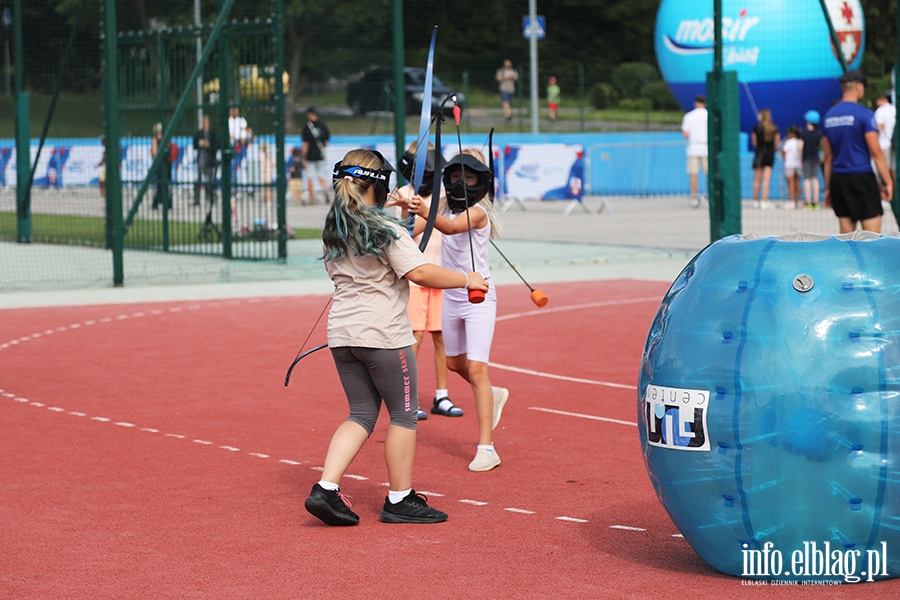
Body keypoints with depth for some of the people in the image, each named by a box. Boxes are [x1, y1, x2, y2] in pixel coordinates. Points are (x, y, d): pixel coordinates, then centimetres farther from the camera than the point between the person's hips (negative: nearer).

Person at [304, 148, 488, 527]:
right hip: (383, 333, -7)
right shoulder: (386, 230, -14)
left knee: (362, 414, 13)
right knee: (403, 414, 7)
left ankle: (326, 488, -1)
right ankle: (400, 499, 13)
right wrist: (466, 279, -11)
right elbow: (419, 273, -22)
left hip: (341, 334, 7)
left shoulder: (334, 230, 8)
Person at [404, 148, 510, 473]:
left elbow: (452, 227, -37)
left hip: (478, 298, -8)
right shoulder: (448, 209, 6)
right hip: (451, 297, 8)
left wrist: (426, 213, -55)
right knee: (455, 362, 21)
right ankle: (493, 396, 49)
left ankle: (486, 447, -15)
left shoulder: (478, 212, -16)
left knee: (476, 369, -15)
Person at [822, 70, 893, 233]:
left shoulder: (829, 116, 9)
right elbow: (876, 152, -13)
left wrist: (828, 188, 18)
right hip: (861, 177, -6)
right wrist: (888, 182, -8)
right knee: (872, 231, -5)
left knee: (846, 231, 8)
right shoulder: (864, 114, -10)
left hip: (838, 179, 6)